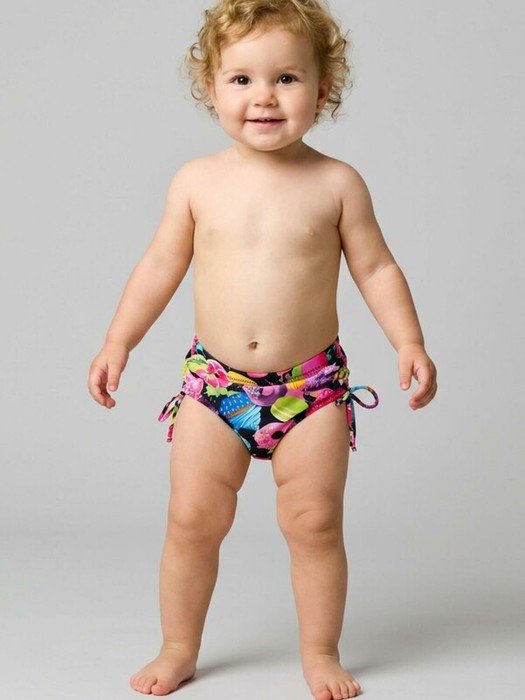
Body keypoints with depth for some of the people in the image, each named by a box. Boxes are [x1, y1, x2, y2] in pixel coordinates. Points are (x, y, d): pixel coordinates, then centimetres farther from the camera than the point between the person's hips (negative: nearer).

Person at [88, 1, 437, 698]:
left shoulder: (336, 183, -4)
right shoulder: (198, 181, 0)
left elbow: (376, 268, 1)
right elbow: (161, 266, 8)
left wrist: (410, 342, -9)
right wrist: (118, 342, 4)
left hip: (312, 386, -1)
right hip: (214, 384, 1)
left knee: (315, 523, 3)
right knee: (192, 519, 3)